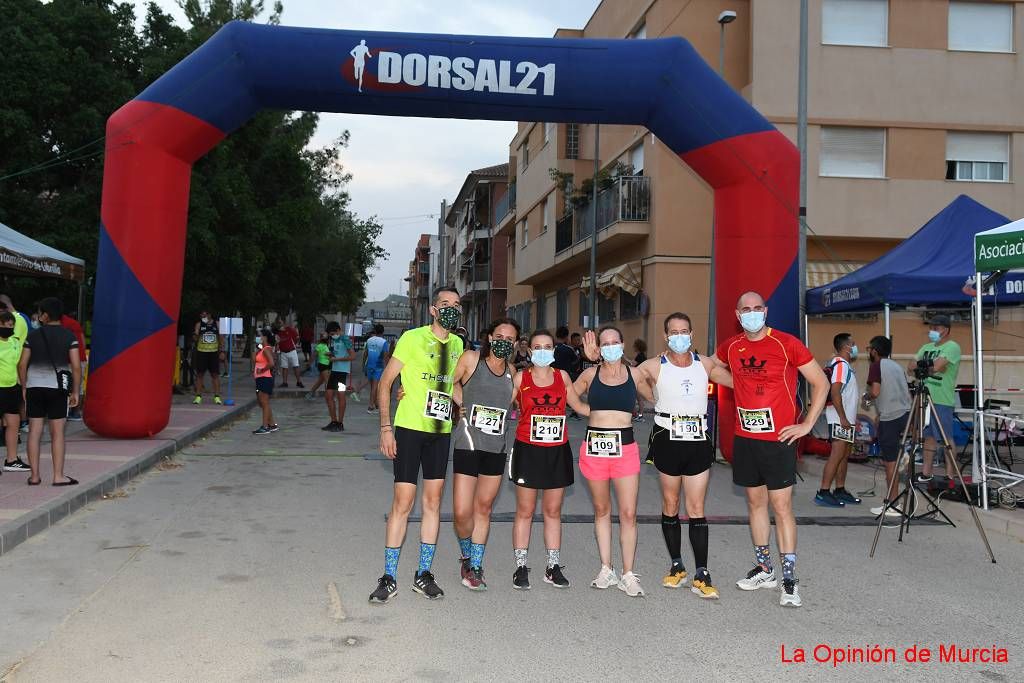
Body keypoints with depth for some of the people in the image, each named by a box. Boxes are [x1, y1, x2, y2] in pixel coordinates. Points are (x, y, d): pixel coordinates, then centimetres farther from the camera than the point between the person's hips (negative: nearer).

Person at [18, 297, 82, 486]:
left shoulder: (33, 336, 3)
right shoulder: (69, 336, -2)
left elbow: (22, 365, 2)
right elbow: (76, 366, -7)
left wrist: (24, 387, 13)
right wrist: (75, 392, 1)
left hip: (34, 387, 2)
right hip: (58, 388, -2)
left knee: (34, 432, 6)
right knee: (57, 433, 1)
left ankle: (34, 476, 9)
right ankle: (58, 476, 1)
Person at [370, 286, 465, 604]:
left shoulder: (458, 344, 9)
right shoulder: (412, 338, -7)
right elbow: (385, 382, -6)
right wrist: (386, 427, -12)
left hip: (442, 432, 5)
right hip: (409, 428, -5)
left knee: (433, 501, 8)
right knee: (403, 502, -4)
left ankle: (423, 575, 19)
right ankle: (388, 578, 7)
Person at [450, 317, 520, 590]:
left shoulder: (511, 371, 9)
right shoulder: (471, 358, -4)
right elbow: (451, 383, 4)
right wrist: (462, 406, -9)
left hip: (496, 448, 4)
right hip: (467, 444, -4)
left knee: (483, 509, 10)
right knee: (462, 512, -7)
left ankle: (475, 567, 22)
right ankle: (467, 557, 21)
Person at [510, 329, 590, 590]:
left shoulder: (562, 377, 7)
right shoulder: (520, 379, 1)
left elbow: (579, 406, 15)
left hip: (557, 451, 2)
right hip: (528, 450, -2)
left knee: (553, 511, 9)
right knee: (525, 511, 2)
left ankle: (553, 566, 18)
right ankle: (521, 567, 12)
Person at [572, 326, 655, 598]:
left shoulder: (634, 374, 5)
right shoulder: (590, 374, 5)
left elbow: (655, 397, 17)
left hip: (625, 448, -1)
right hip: (594, 447, 1)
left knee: (628, 514, -3)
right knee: (601, 510, 12)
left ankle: (628, 575, 7)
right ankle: (606, 569, 22)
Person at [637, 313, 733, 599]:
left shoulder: (705, 364, 6)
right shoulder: (654, 366, -2)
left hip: (698, 441, 1)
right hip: (667, 441, -1)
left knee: (697, 509, -1)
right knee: (670, 505, 9)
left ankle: (701, 575, 2)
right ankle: (676, 566, 23)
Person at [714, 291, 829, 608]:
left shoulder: (786, 344, -9)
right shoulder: (731, 346, 5)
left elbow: (821, 383, -4)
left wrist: (807, 424, -8)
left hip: (778, 439, -5)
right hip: (745, 437, 5)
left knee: (781, 506, -4)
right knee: (755, 501, 13)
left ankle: (789, 579, 2)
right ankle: (764, 569, 25)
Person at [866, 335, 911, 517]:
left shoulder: (877, 366, -4)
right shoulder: (897, 366, 18)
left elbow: (875, 392, -14)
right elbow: (906, 392, 18)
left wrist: (868, 394, 7)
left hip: (889, 417, -8)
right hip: (905, 413, 8)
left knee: (890, 461, -3)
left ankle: (892, 505, 0)